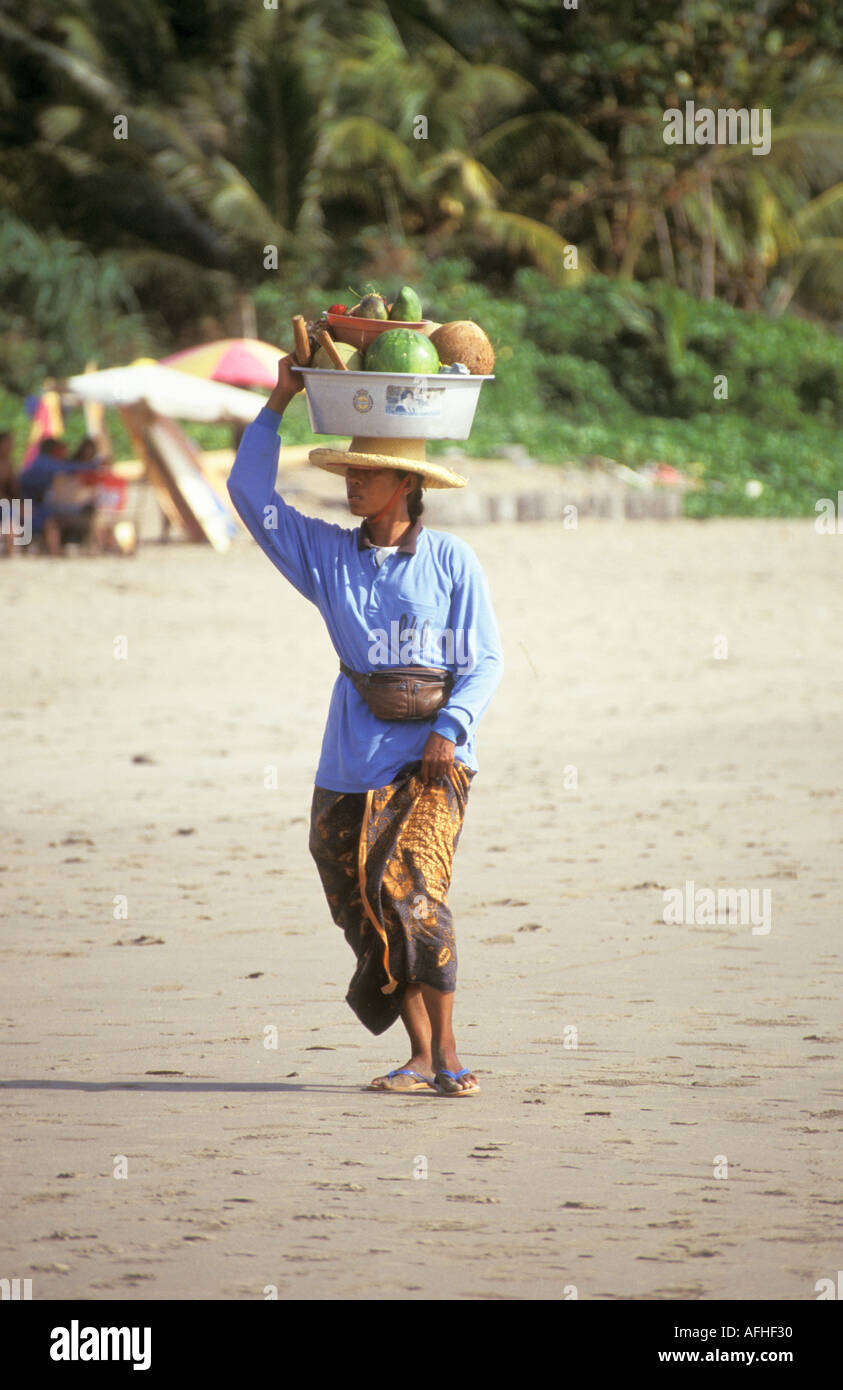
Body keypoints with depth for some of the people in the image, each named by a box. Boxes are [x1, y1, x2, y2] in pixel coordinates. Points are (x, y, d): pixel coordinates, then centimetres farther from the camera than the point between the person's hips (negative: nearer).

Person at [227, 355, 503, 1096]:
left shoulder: (452, 560, -1)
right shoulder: (328, 553, 9)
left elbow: (486, 659, -1)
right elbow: (251, 492, 7)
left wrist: (449, 728, -15)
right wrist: (280, 401, 5)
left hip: (433, 753, -4)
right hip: (355, 756, 4)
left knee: (412, 888, -19)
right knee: (367, 910, 1)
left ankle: (447, 1055, -13)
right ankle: (420, 1057, 11)